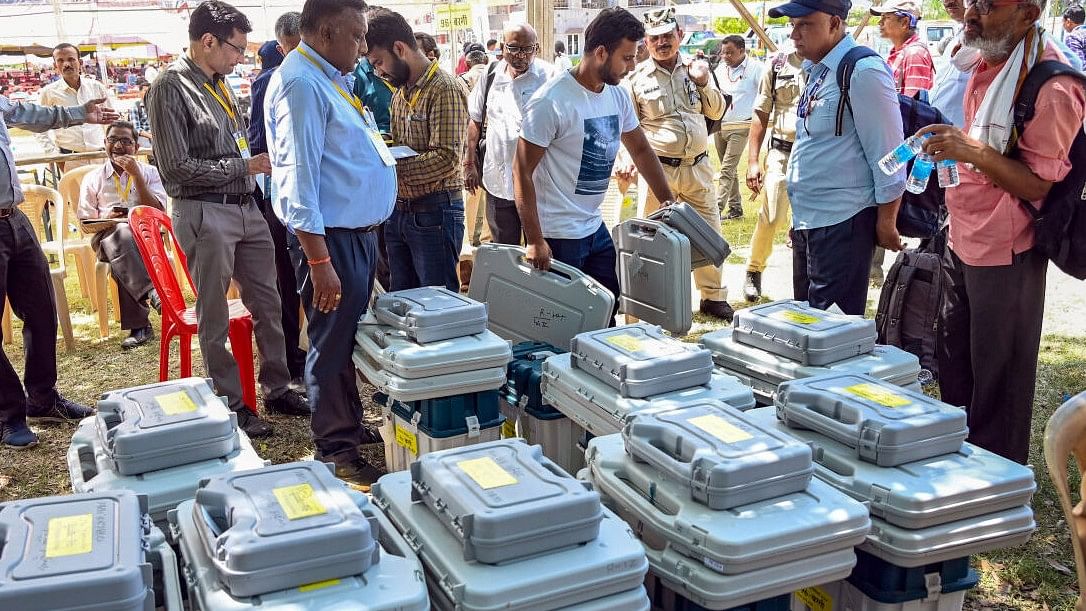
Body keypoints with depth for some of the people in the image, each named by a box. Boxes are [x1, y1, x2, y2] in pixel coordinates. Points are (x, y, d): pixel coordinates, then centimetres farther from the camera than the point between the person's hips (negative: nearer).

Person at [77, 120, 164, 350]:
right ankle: (150, 290, -49)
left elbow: (157, 211, 0)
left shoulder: (149, 172, 15)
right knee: (120, 237, -39)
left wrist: (136, 175, -5)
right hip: (106, 237, 0)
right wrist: (106, 218, -8)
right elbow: (85, 223, 15)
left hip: (145, 235, 0)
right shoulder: (93, 179, 16)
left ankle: (138, 325, -41)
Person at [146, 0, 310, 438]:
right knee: (215, 319, 4)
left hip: (246, 208, 8)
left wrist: (258, 165, 5)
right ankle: (231, 405, 15)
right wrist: (244, 165, -13)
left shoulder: (218, 84, 12)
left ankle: (278, 389, 26)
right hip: (205, 214, -8)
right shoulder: (170, 89, -12)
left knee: (267, 304, 13)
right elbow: (177, 167, -16)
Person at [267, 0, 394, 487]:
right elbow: (297, 177, -23)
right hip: (331, 238, -10)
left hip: (360, 233, 10)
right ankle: (336, 452, 14)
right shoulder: (301, 83, -18)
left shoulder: (329, 79, 13)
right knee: (332, 346, 2)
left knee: (353, 338, 20)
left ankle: (350, 424, 35)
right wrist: (319, 262, -26)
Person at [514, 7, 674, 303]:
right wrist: (535, 241, -21)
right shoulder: (551, 101, -18)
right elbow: (522, 172, -17)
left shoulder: (618, 96, 4)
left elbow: (641, 150, 18)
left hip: (595, 226, 8)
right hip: (557, 235, -7)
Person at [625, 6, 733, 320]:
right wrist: (627, 161, -15)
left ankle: (714, 296, 25)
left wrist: (703, 83, -5)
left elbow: (717, 112, 12)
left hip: (698, 167, 4)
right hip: (658, 168, -4)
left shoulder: (695, 68, 8)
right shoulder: (636, 78, -4)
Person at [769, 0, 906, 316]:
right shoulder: (816, 71, 12)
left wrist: (885, 223, -13)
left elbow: (887, 155, -15)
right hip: (806, 219, 9)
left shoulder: (863, 72, -15)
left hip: (840, 222, -9)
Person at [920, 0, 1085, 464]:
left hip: (1004, 256, -9)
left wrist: (974, 152, -30)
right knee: (953, 371, 21)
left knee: (997, 379, 4)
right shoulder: (983, 58, 6)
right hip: (961, 243, 9)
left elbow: (1040, 185, -20)